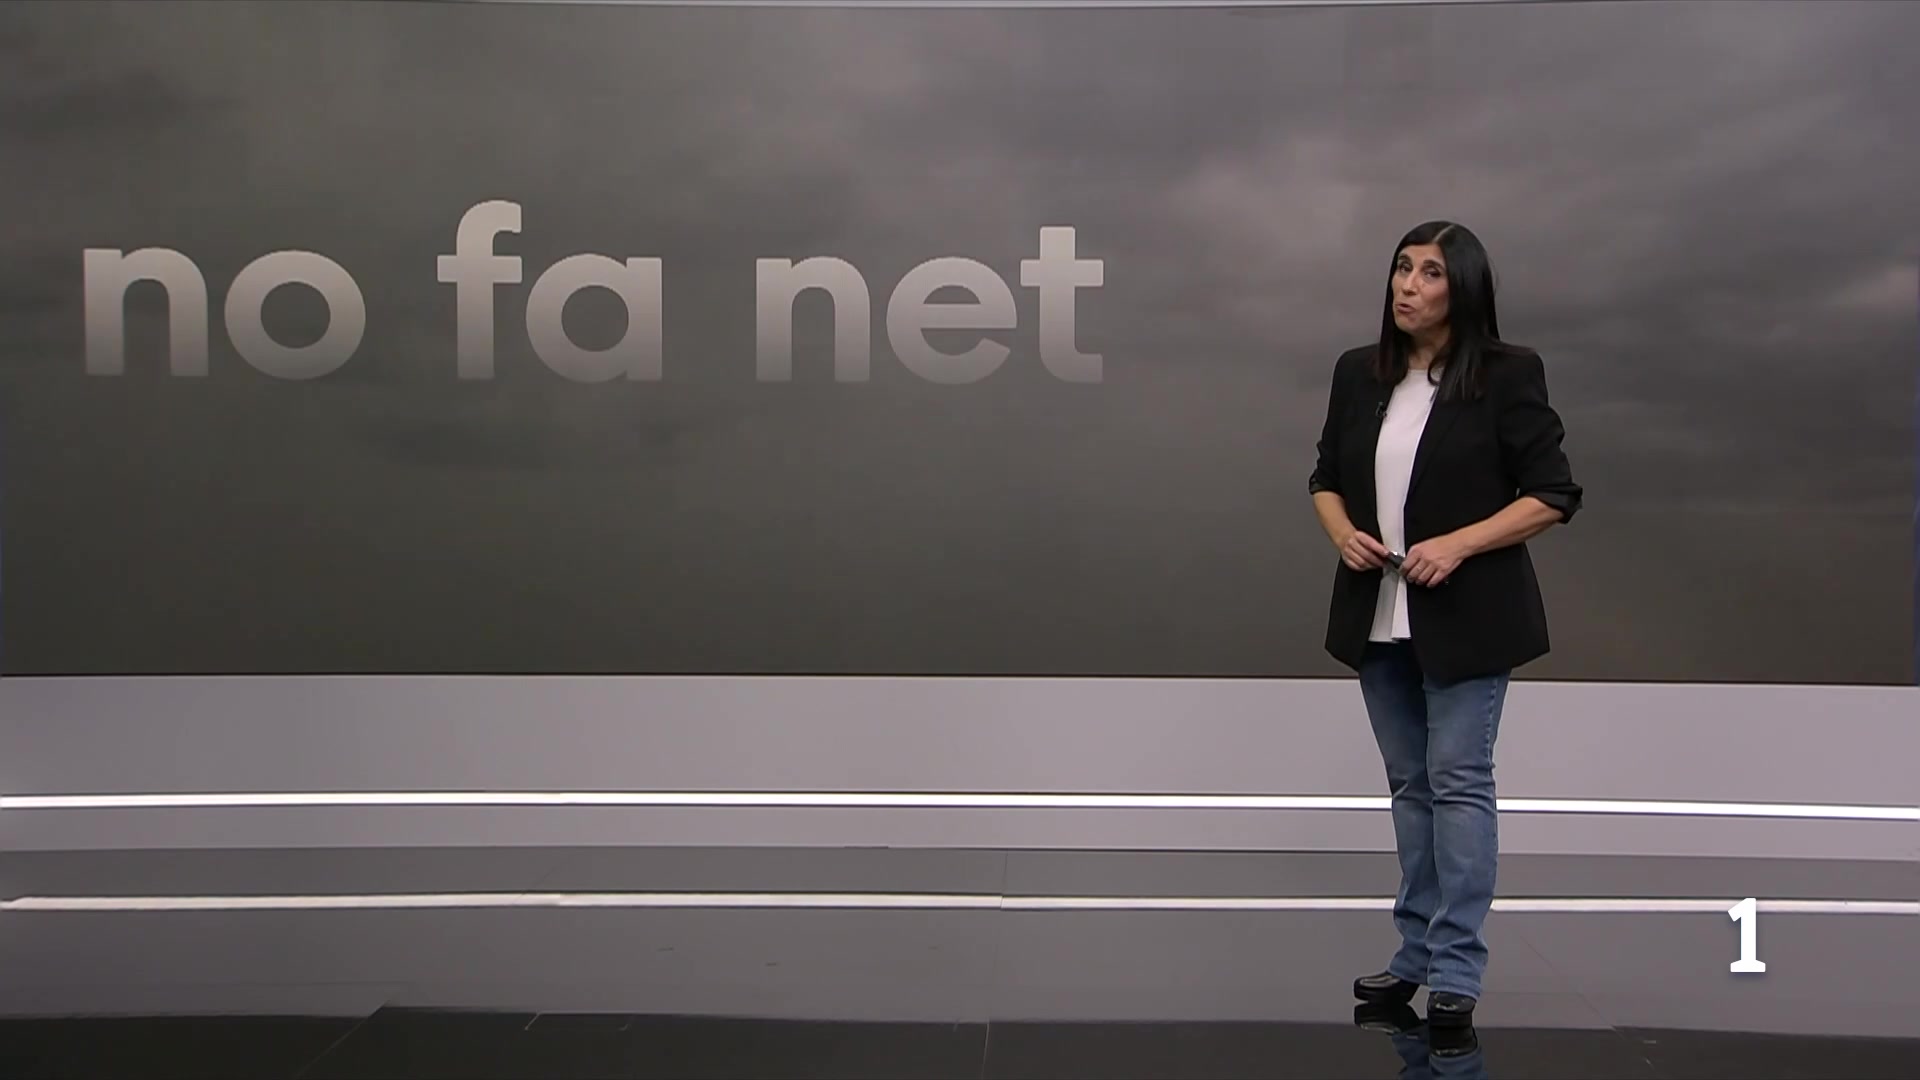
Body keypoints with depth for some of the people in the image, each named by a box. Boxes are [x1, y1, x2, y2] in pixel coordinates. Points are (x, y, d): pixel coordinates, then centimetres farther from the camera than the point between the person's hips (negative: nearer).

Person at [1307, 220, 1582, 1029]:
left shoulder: (1507, 376, -8)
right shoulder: (1359, 374, 7)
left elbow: (1553, 494, -8)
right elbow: (1326, 476, 16)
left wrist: (1459, 544, -18)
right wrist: (1342, 533, -5)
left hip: (1465, 618, -5)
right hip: (1379, 619, 5)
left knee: (1458, 781, -3)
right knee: (1409, 784, 12)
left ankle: (1456, 970, 2)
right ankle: (1417, 953, 21)